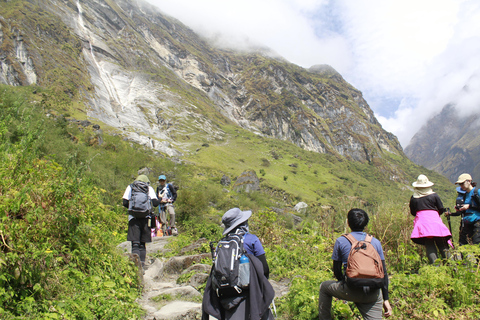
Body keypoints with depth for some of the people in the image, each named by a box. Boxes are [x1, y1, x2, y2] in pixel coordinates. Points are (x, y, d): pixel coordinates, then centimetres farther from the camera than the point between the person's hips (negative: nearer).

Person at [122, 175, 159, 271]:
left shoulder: (130, 187, 12)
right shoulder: (149, 188, 11)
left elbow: (125, 203, 3)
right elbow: (155, 203, 0)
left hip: (133, 217, -1)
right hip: (145, 217, 1)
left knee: (135, 243, -4)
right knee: (142, 244, 13)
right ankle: (142, 265, 14)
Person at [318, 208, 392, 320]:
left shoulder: (341, 241, 1)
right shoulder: (376, 242, 7)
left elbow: (337, 271, 6)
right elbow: (384, 272, 7)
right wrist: (386, 299, 13)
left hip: (351, 291, -2)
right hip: (373, 295, 2)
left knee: (324, 287, 24)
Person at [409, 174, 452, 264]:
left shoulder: (413, 198, 5)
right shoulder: (434, 196, 3)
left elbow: (412, 212, 12)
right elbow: (441, 209, 6)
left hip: (421, 220, 1)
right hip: (434, 220, -1)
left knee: (429, 245, 1)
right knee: (441, 243, 6)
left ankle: (434, 263, -7)